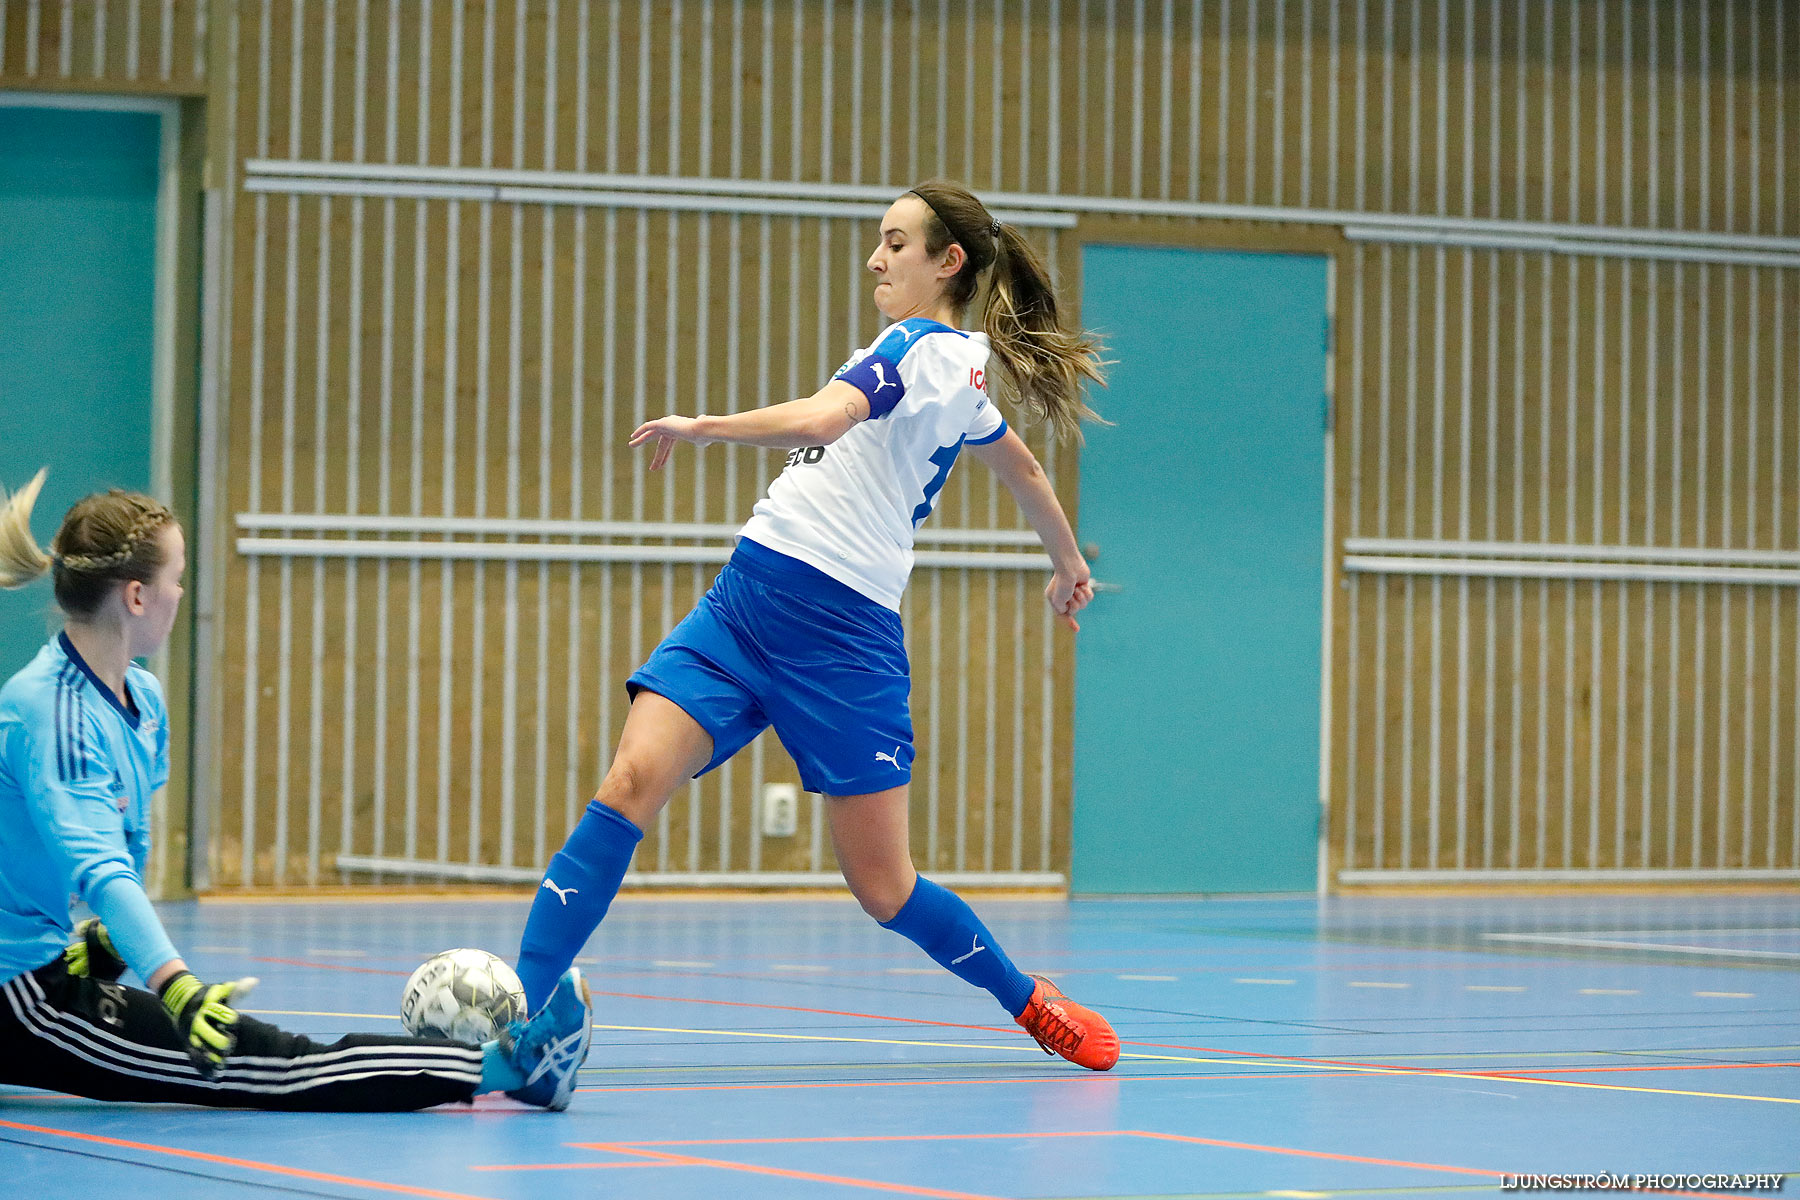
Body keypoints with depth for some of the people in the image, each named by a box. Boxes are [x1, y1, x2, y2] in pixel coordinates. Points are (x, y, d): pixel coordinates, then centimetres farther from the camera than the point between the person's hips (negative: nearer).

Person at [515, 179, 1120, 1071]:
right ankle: (516, 1012, -22)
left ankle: (1029, 1000, 26)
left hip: (840, 636, -8)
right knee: (631, 783, -13)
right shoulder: (963, 369, 19)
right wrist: (1069, 564, 52)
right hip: (743, 598, 8)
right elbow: (1025, 472, 36)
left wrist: (704, 427, -22)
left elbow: (822, 419, -28)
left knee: (883, 890, 1)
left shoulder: (919, 347, -8)